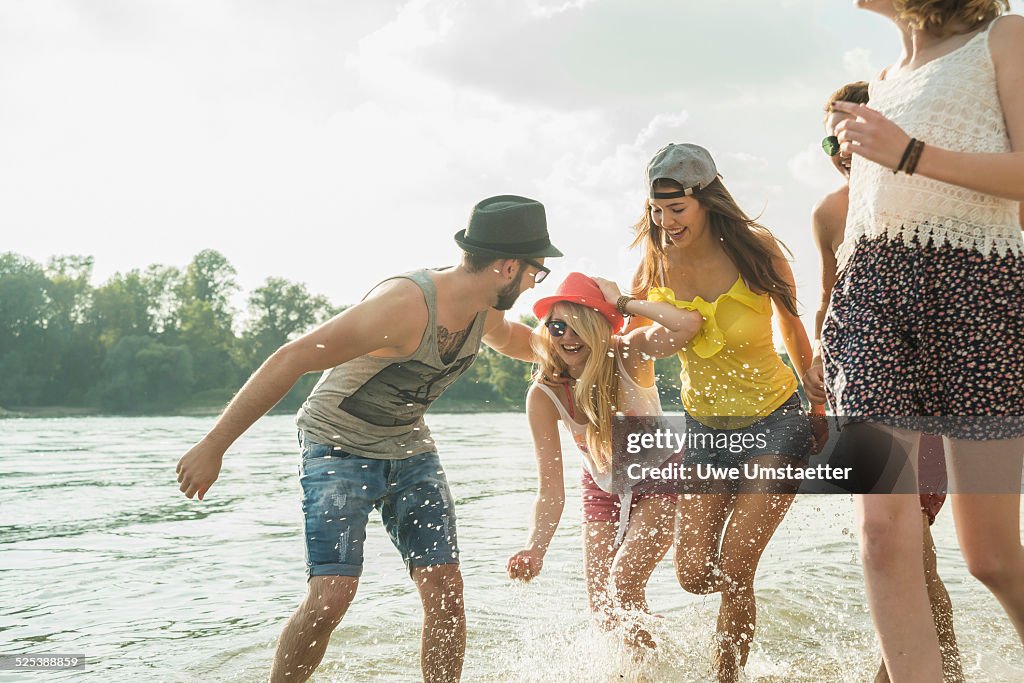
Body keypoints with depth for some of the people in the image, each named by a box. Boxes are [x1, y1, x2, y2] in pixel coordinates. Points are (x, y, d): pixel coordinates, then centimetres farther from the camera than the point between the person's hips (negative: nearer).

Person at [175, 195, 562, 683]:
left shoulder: (484, 310, -5)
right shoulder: (405, 305, -31)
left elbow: (512, 339, 24)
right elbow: (290, 361, -31)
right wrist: (213, 446, -31)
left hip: (410, 449, 7)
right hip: (340, 447, -7)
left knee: (446, 591, -4)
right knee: (331, 596, -19)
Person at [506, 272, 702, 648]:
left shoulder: (629, 354, -27)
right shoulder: (544, 395, -22)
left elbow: (689, 322, -48)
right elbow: (550, 489, -24)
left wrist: (622, 302, -38)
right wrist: (535, 550, -39)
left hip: (661, 480, -3)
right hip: (603, 490, 3)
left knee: (624, 582, -22)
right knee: (603, 612, 3)